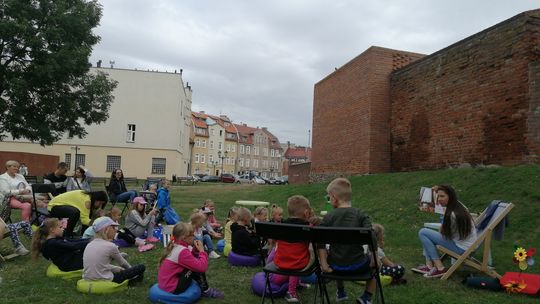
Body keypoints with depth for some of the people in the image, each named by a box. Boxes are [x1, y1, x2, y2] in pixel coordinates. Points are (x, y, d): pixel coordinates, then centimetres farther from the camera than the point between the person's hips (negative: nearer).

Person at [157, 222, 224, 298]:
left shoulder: (174, 246, 4)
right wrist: (201, 250, -13)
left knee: (196, 266, 12)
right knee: (199, 267, -13)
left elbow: (190, 259, 14)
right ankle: (205, 291, 6)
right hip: (172, 289, -9)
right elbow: (202, 267, -26)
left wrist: (196, 249, -2)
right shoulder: (182, 251, -24)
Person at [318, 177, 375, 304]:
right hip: (358, 265, -1)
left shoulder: (328, 217, -8)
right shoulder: (361, 215, -8)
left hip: (335, 266, 1)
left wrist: (323, 264, -8)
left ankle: (340, 292, 47)